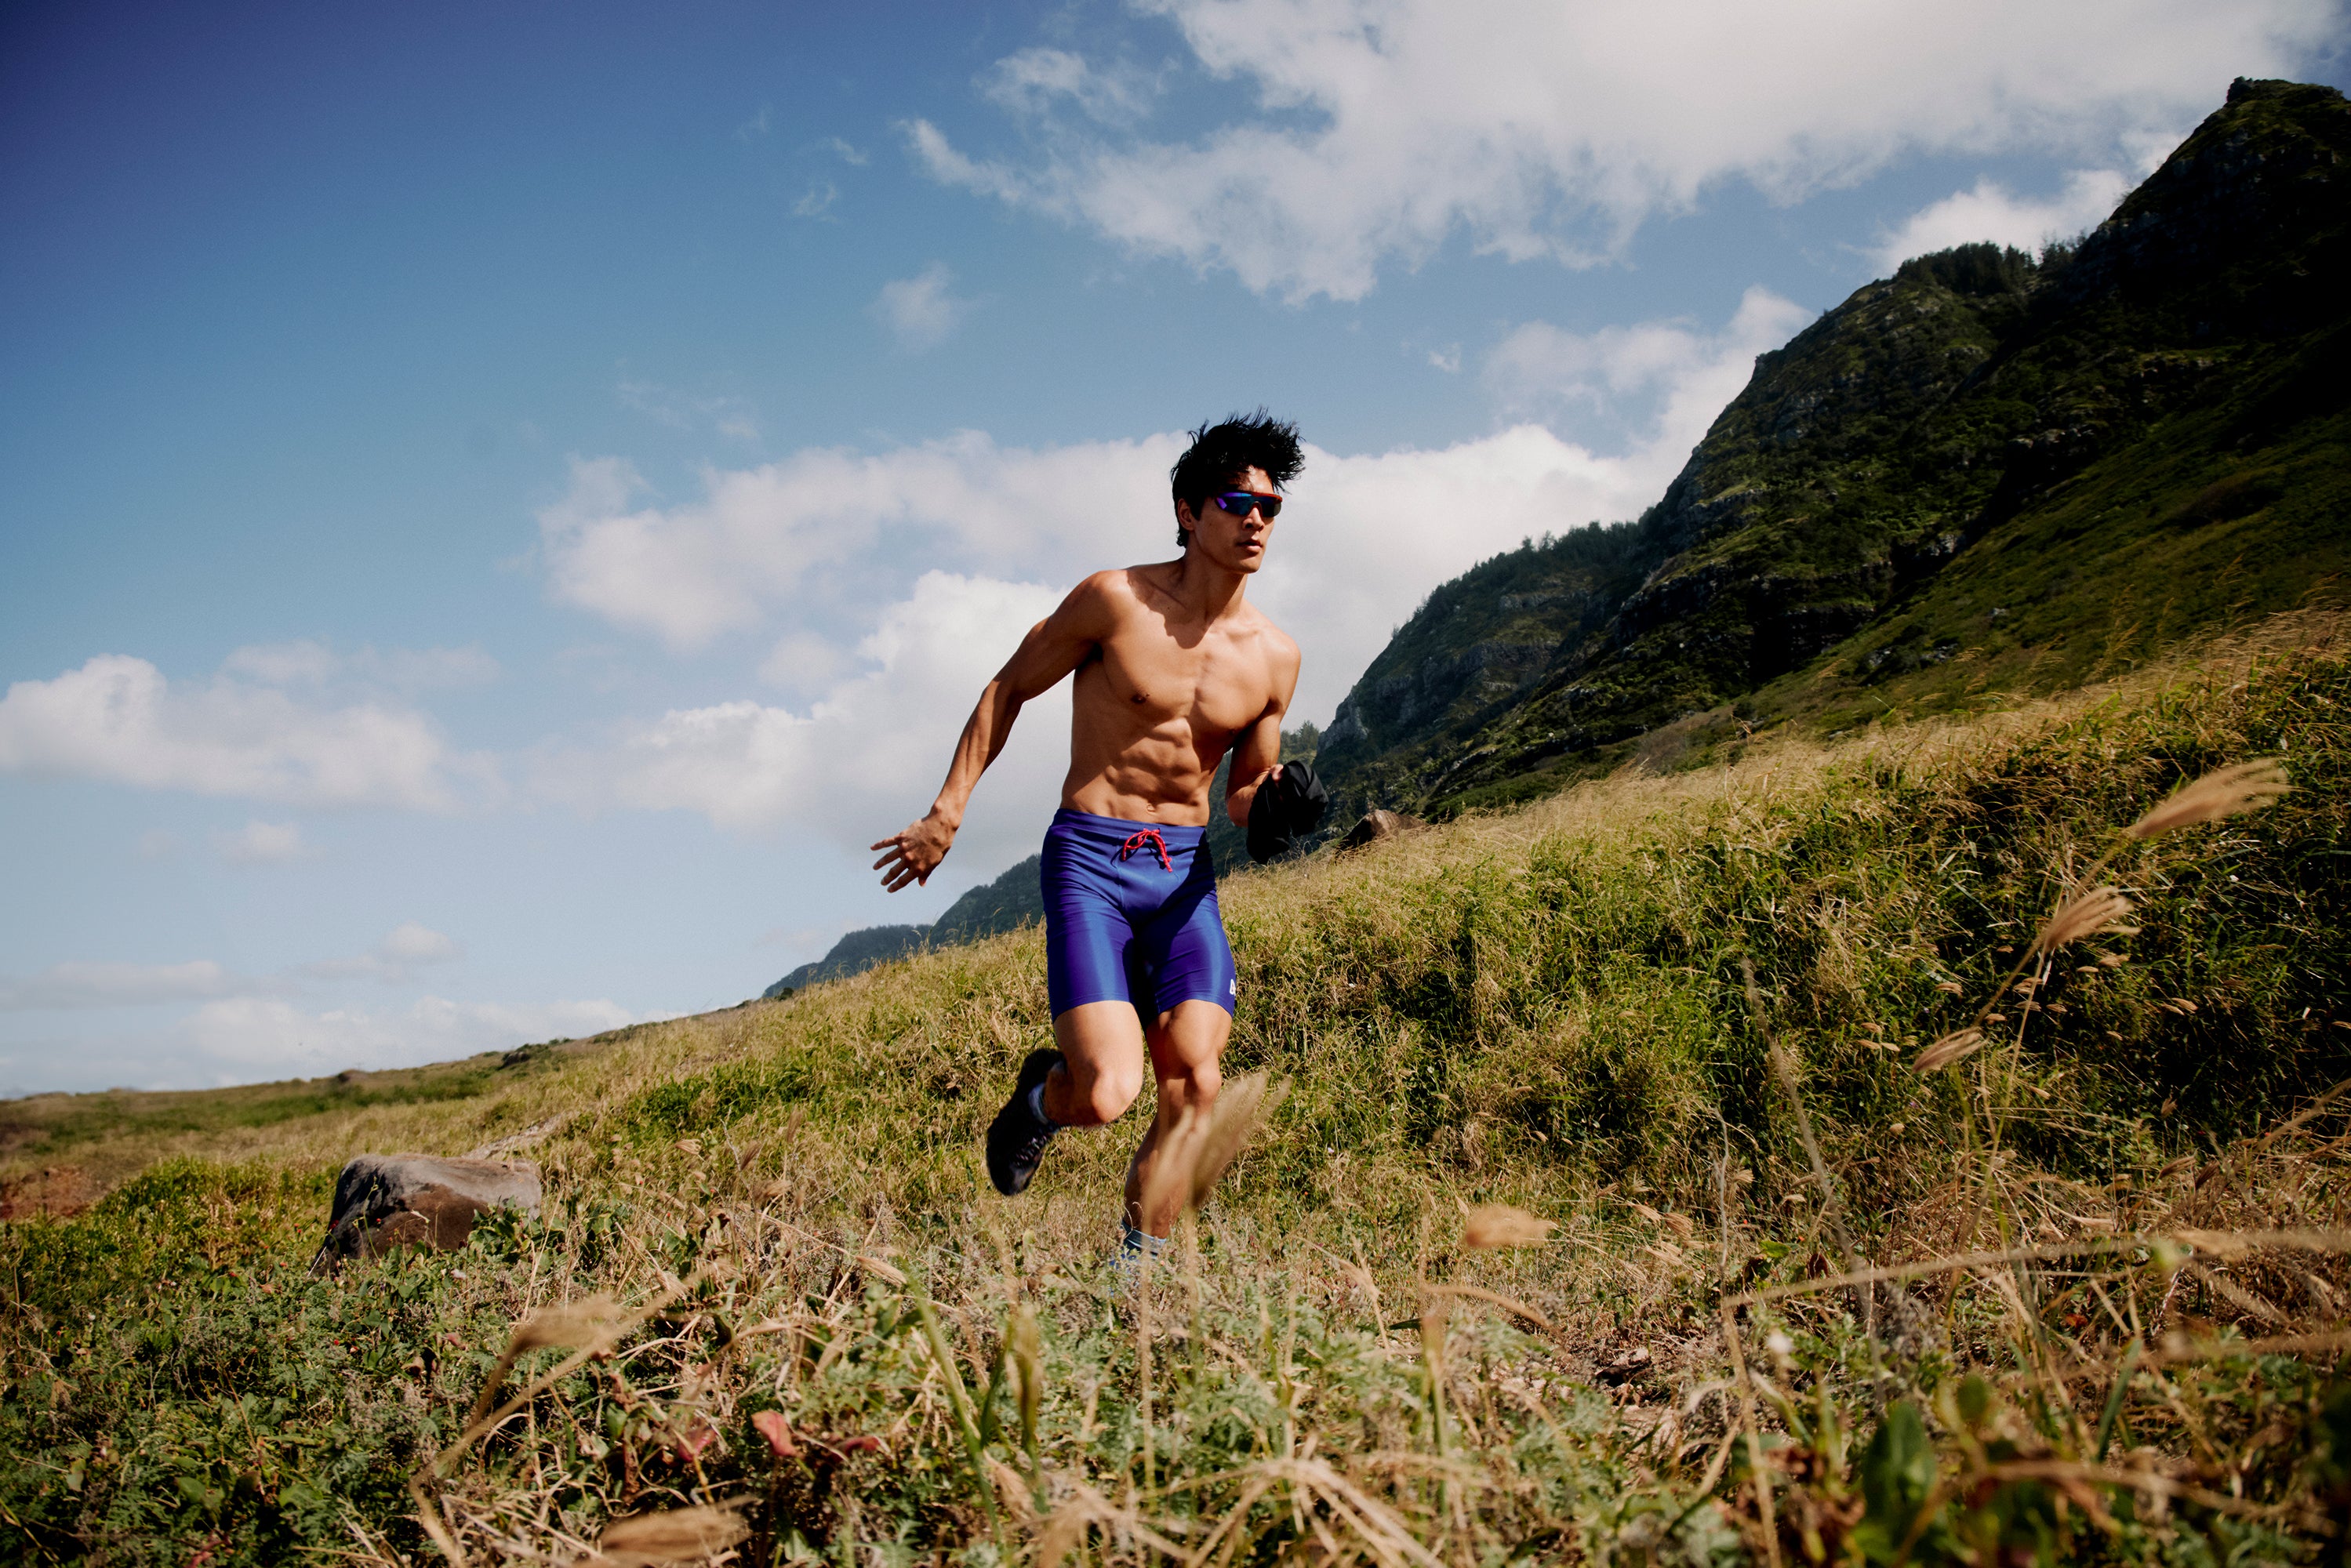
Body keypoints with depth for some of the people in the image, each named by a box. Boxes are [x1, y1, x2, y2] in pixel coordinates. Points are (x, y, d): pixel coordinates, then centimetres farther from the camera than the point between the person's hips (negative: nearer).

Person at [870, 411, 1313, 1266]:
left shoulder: (1274, 657, 5)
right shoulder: (1115, 600, -7)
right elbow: (1009, 688, 5)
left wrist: (1273, 802, -8)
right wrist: (948, 811, 1)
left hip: (1187, 871, 4)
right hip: (1090, 859, -4)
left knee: (1194, 1084, -13)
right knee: (1108, 1095, -17)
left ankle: (1141, 1259, 9)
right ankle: (1045, 1091, 21)